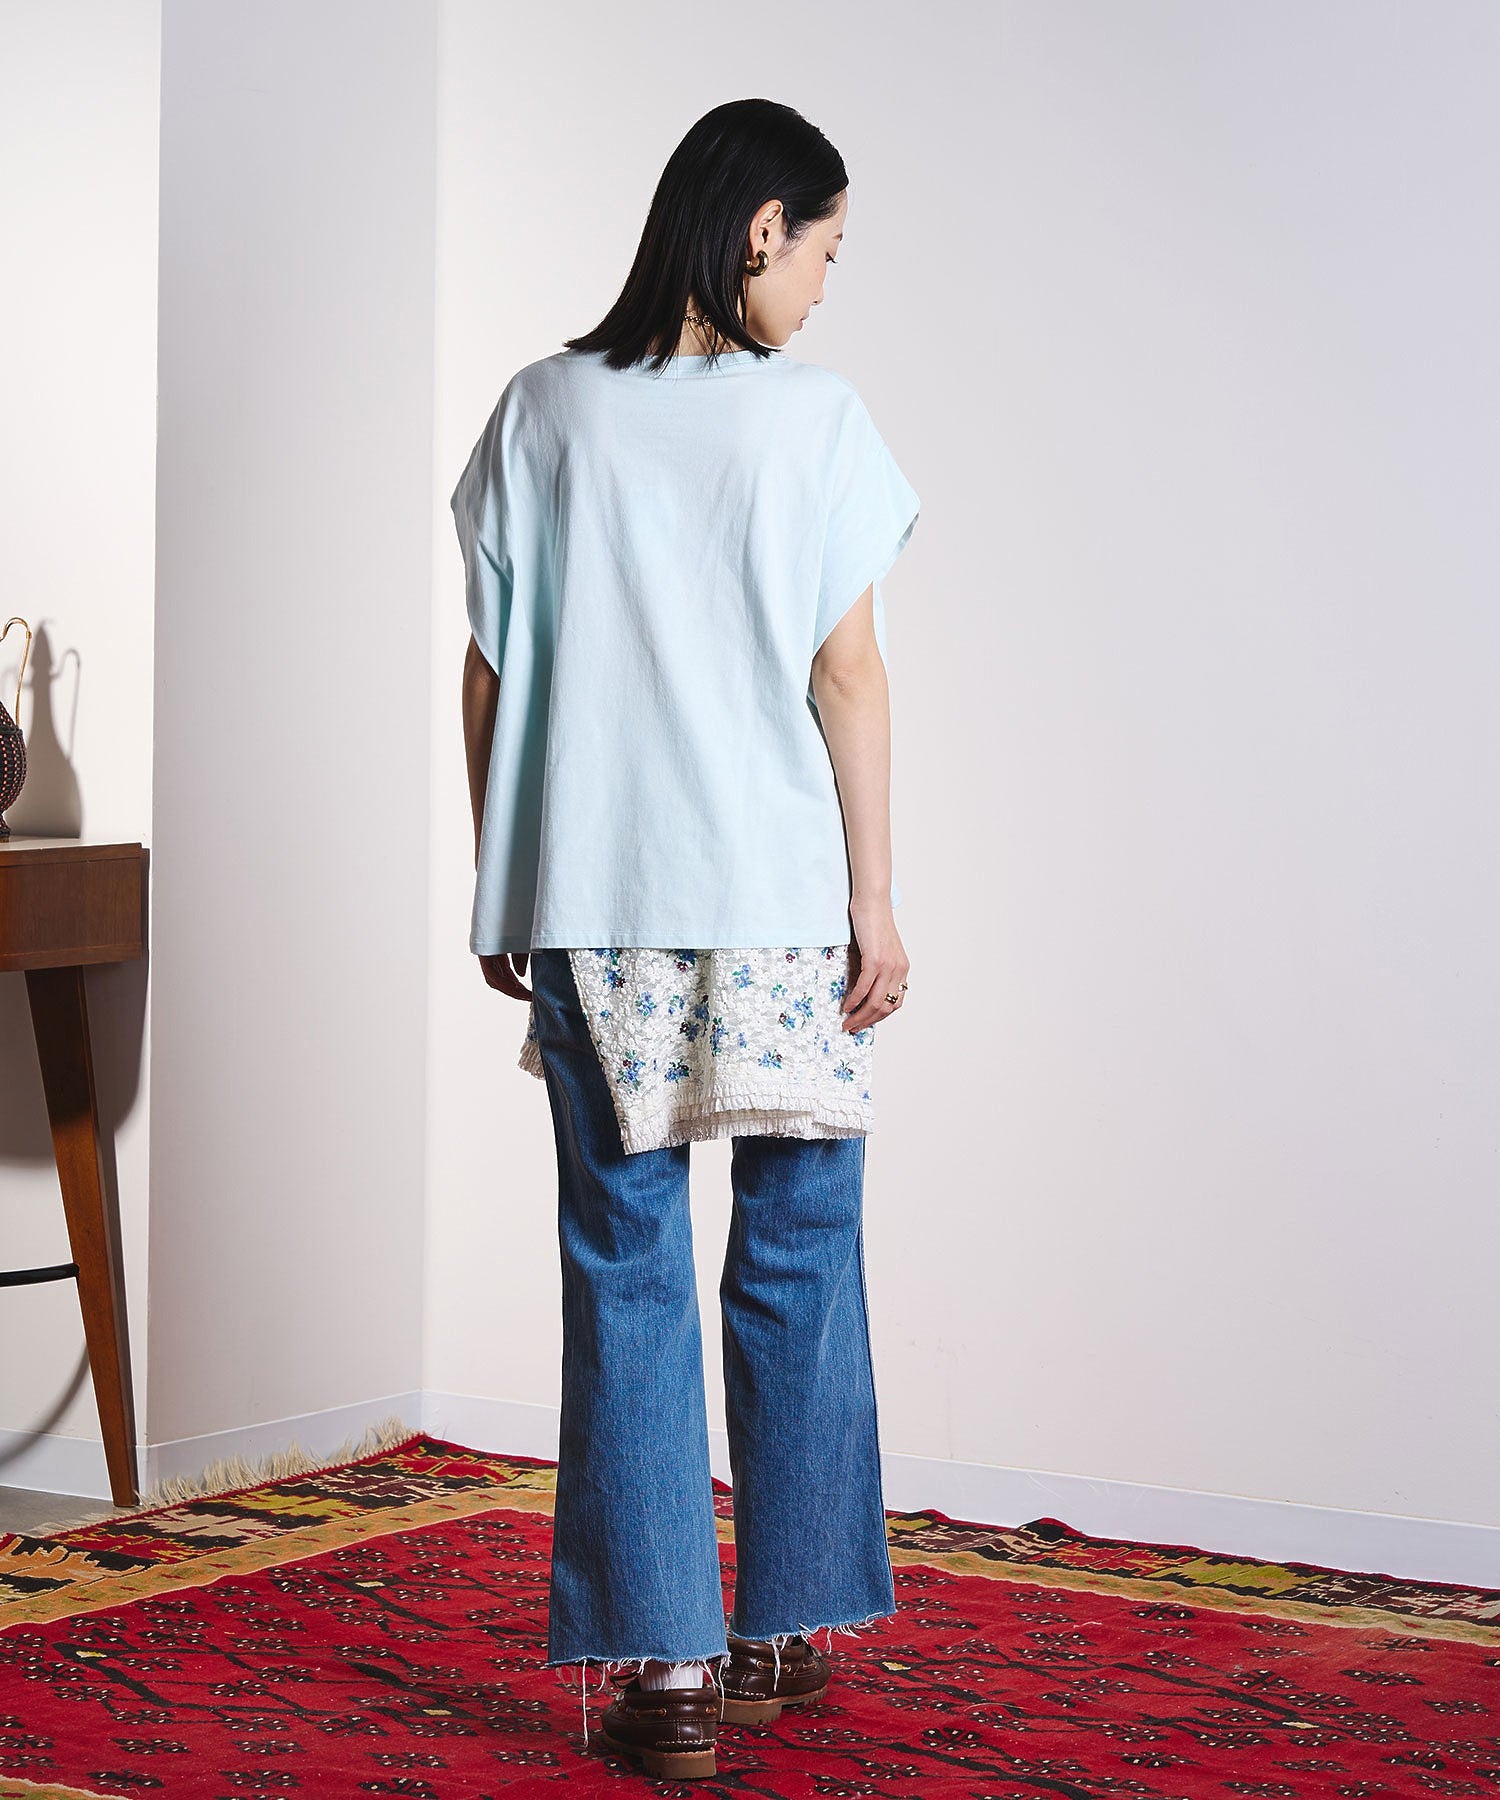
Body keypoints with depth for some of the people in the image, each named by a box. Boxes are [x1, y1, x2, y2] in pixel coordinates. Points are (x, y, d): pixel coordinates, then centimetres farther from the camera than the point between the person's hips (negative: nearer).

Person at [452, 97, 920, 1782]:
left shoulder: (543, 411, 3)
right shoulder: (815, 414, -3)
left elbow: (489, 671, 5)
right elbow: (847, 670, -5)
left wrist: (496, 889, 12)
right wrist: (874, 898, 0)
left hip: (589, 899, 1)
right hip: (784, 899, -1)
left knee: (624, 1270, 4)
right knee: (797, 1259, 11)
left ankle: (666, 1661, 3)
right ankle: (785, 1630, 19)